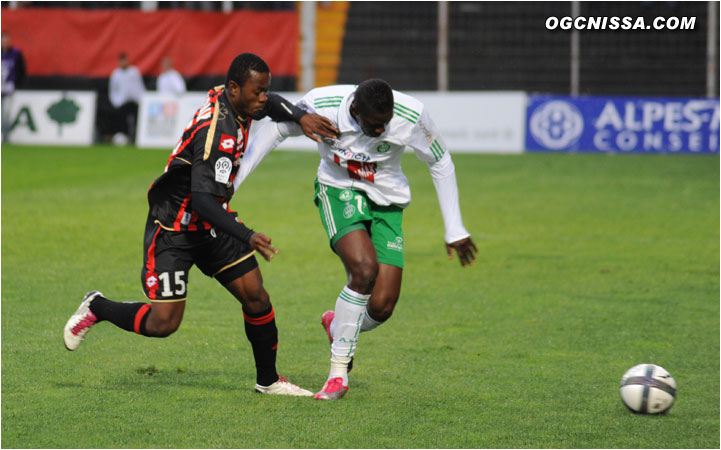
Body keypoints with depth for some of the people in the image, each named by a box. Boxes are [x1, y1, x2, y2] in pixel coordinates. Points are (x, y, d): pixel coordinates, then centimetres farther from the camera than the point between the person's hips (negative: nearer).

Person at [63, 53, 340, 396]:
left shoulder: (234, 102, -3)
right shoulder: (217, 132, -30)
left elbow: (272, 105, 23)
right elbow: (201, 200, -35)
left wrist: (300, 117, 2)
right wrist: (248, 237, -42)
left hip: (211, 224, 9)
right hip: (173, 229, -9)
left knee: (255, 296, -1)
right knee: (162, 323, -10)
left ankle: (268, 380, 14)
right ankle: (97, 308, 16)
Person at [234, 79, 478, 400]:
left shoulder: (411, 116, -23)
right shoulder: (322, 105, -25)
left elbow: (440, 163, -5)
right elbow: (275, 131, -5)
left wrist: (454, 230, -1)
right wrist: (232, 181, -3)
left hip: (386, 202, 2)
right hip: (339, 190, -2)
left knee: (381, 307, -11)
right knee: (364, 269, -30)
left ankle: (337, 326, 27)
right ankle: (339, 371, -14)